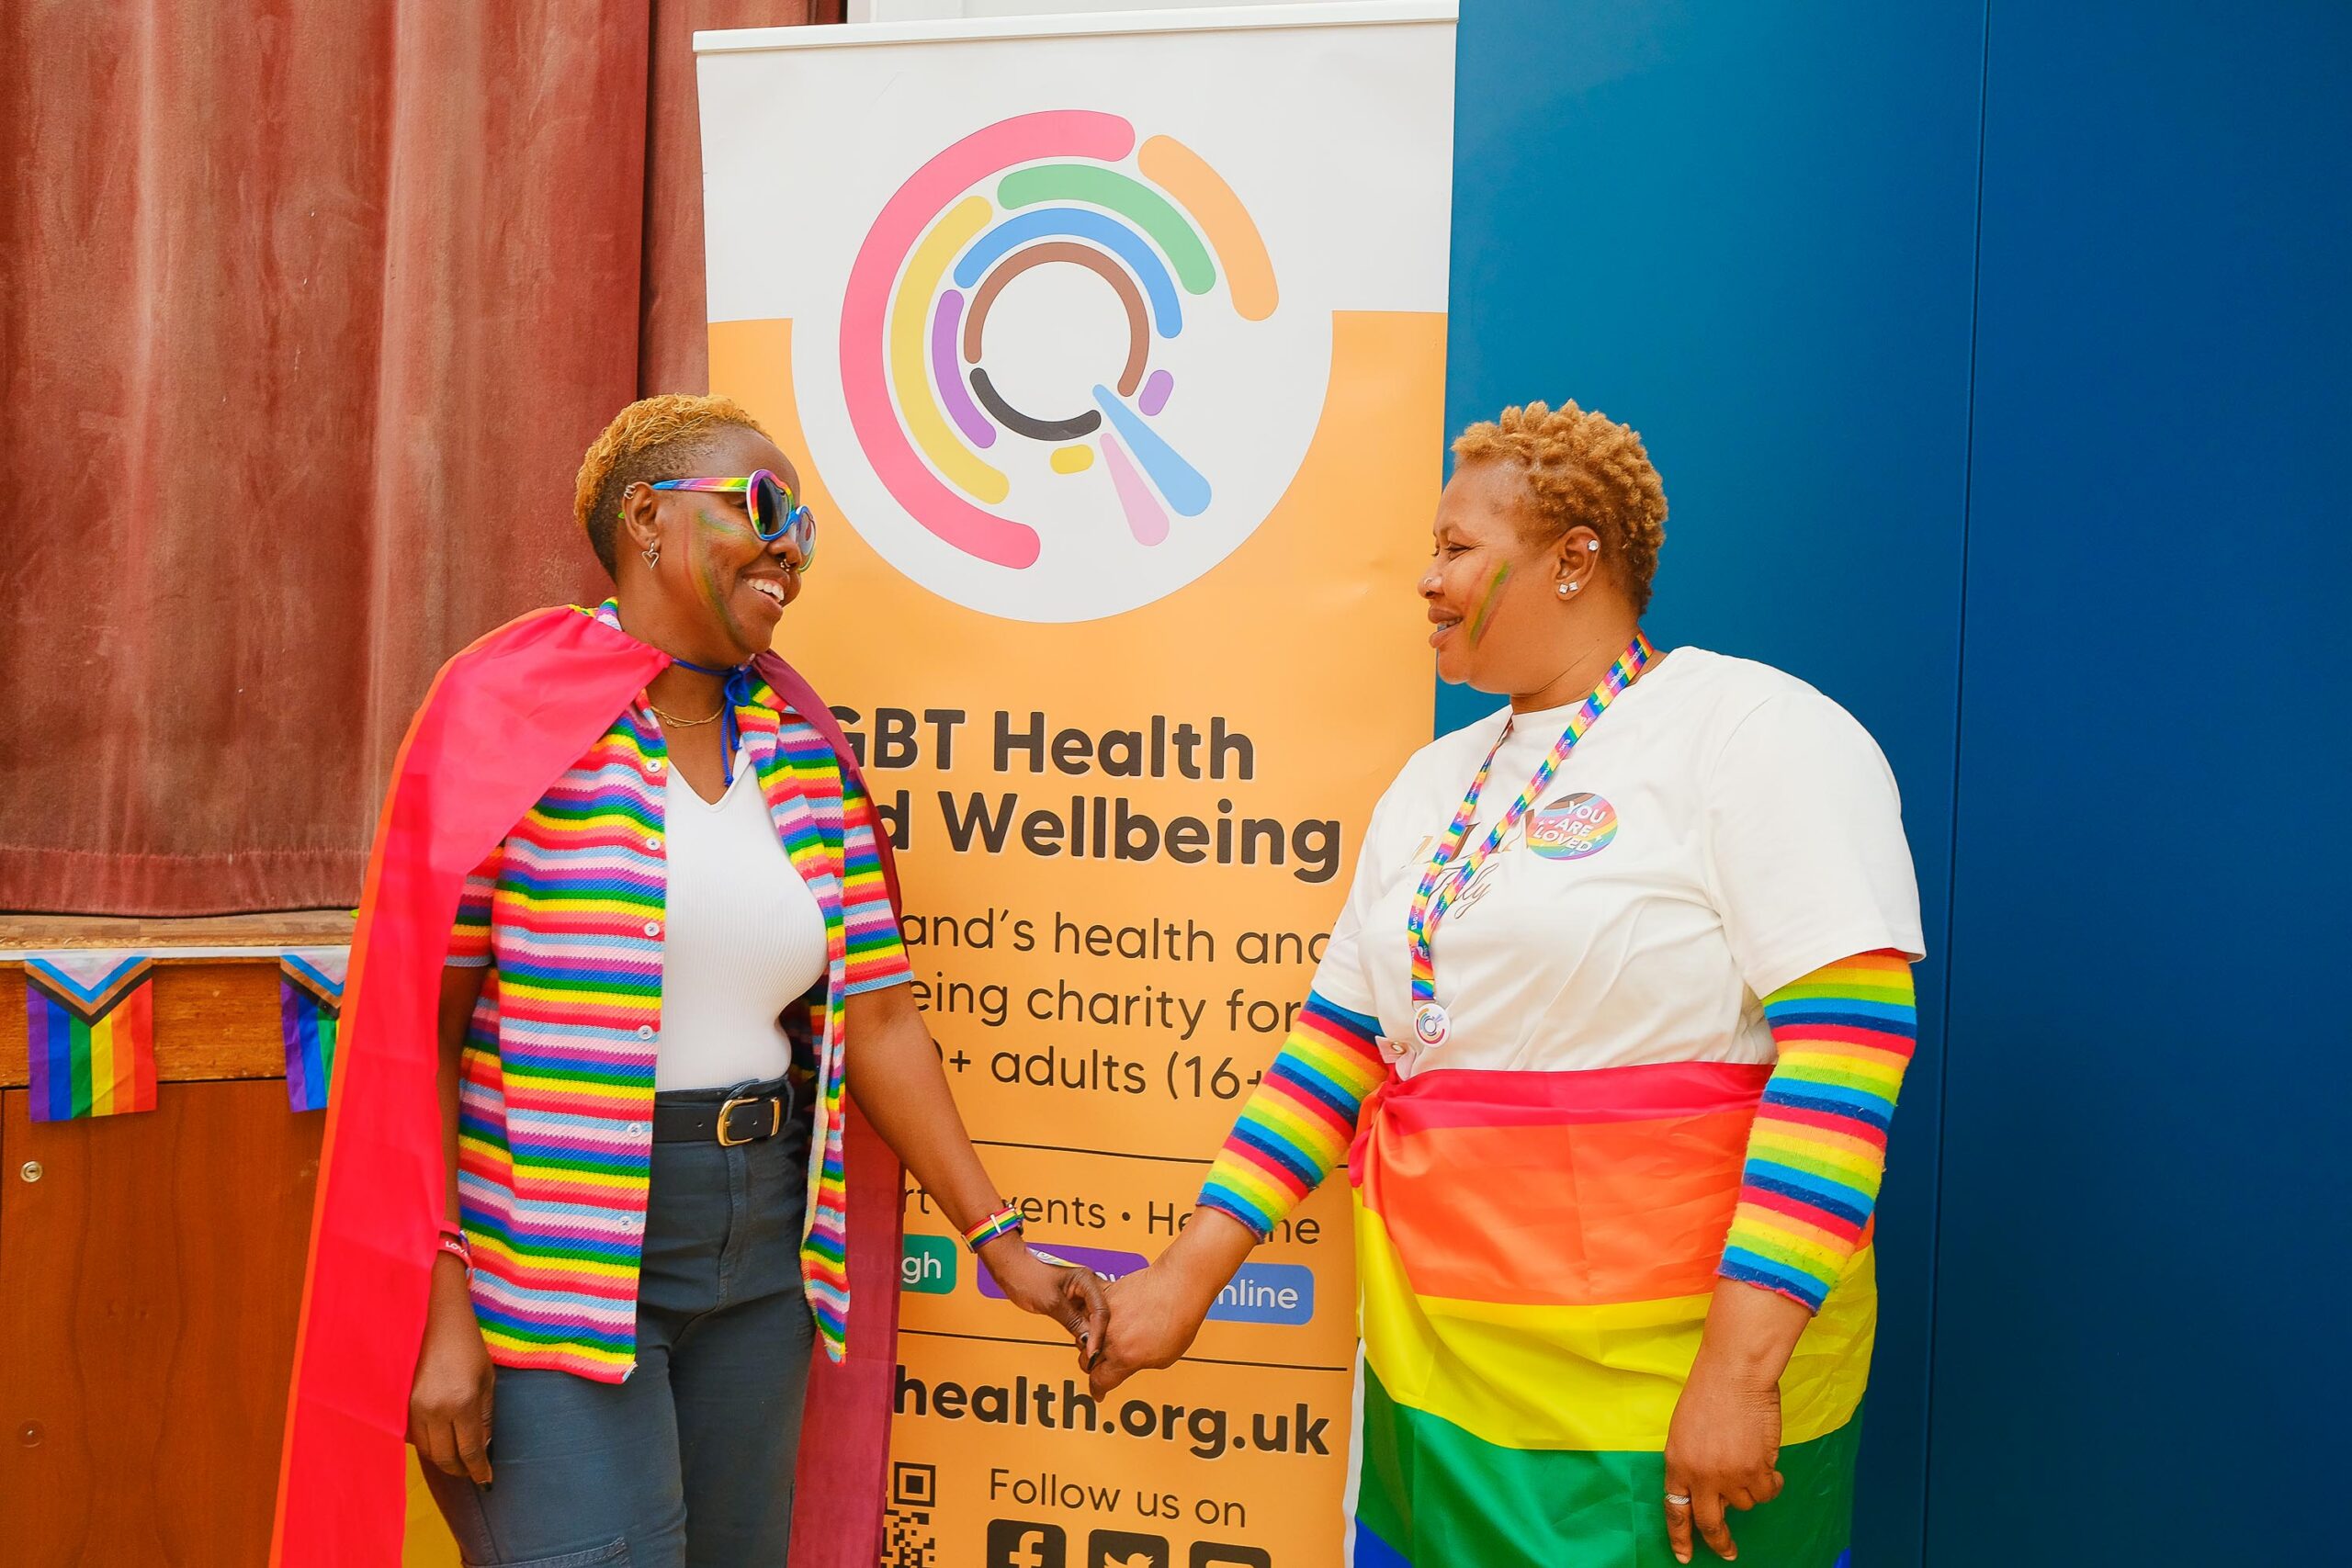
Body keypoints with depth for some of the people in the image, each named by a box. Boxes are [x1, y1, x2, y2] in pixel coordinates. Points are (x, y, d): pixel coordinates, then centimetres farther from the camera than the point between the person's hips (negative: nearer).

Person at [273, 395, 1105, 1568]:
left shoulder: (804, 749, 8)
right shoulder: (517, 719, -9)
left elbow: (874, 1018, 8)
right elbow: (420, 1031, -11)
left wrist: (997, 1239, 5)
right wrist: (443, 1313, -15)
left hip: (760, 1253, 6)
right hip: (559, 1260, -6)